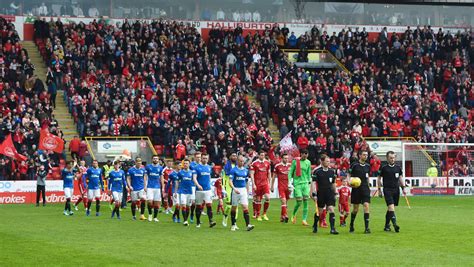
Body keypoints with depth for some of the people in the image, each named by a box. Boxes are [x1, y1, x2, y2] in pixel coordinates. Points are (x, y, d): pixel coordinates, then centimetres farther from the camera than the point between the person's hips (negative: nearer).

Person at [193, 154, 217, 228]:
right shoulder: (197, 167, -2)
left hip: (208, 190, 2)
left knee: (209, 205, -11)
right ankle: (198, 222, 16)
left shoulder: (209, 167, 11)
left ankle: (211, 221, -17)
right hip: (199, 190, -2)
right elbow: (194, 178, -11)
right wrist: (198, 185, -27)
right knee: (198, 206, 5)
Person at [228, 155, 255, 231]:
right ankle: (233, 225, 19)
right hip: (236, 190, -3)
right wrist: (234, 189, -28)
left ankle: (248, 225, -17)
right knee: (234, 208, 7)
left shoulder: (245, 170, 10)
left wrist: (247, 192, 17)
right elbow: (230, 181, -13)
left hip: (243, 190, 3)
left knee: (245, 207, -9)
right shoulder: (233, 170, -5)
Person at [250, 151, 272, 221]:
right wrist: (253, 184, -11)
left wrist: (269, 183, 12)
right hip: (257, 184, -3)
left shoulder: (267, 163, 7)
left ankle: (264, 213, 4)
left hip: (265, 183, 3)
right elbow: (251, 174, -5)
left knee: (268, 198, -12)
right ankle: (258, 215, 14)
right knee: (258, 200, 4)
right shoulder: (254, 163, -5)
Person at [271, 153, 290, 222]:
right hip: (281, 186, -3)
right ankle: (285, 215, -22)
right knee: (283, 201, -16)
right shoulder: (277, 166, -1)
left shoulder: (290, 166, 5)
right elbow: (274, 177, 7)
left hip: (288, 187, 3)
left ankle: (282, 217, 20)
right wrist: (272, 186, 8)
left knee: (285, 202, 9)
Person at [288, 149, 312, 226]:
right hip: (297, 183, -3)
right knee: (299, 202, -8)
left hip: (305, 183, 3)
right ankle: (294, 215, 20)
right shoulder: (295, 161, -2)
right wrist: (290, 182, -6)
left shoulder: (308, 162, 8)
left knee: (305, 201, -5)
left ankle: (304, 219, -2)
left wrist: (309, 182, 12)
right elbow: (290, 172, 2)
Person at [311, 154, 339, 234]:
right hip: (320, 194, -3)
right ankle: (315, 226, 30)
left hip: (330, 193, 3)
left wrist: (335, 193, 17)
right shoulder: (317, 171, -5)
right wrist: (314, 193, -15)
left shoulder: (332, 171, 8)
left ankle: (332, 228, -10)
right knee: (319, 211, 7)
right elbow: (314, 183, -6)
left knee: (331, 210, -10)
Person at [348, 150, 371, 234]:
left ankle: (367, 227, -12)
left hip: (365, 188, 3)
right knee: (355, 209, 4)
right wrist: (350, 181, -18)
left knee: (366, 206, -12)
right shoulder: (354, 165, -4)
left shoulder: (367, 166, 9)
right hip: (356, 188, -3)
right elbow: (349, 175, 0)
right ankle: (351, 225, 26)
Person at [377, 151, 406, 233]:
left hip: (396, 189, 4)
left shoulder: (398, 167, 8)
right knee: (391, 207, -18)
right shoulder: (384, 168, -2)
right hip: (387, 190, -4)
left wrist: (403, 187, 9)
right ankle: (395, 224, -26)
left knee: (390, 209, 9)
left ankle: (387, 226, 19)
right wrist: (379, 189, 3)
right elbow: (379, 178, 7)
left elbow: (400, 177, 18)